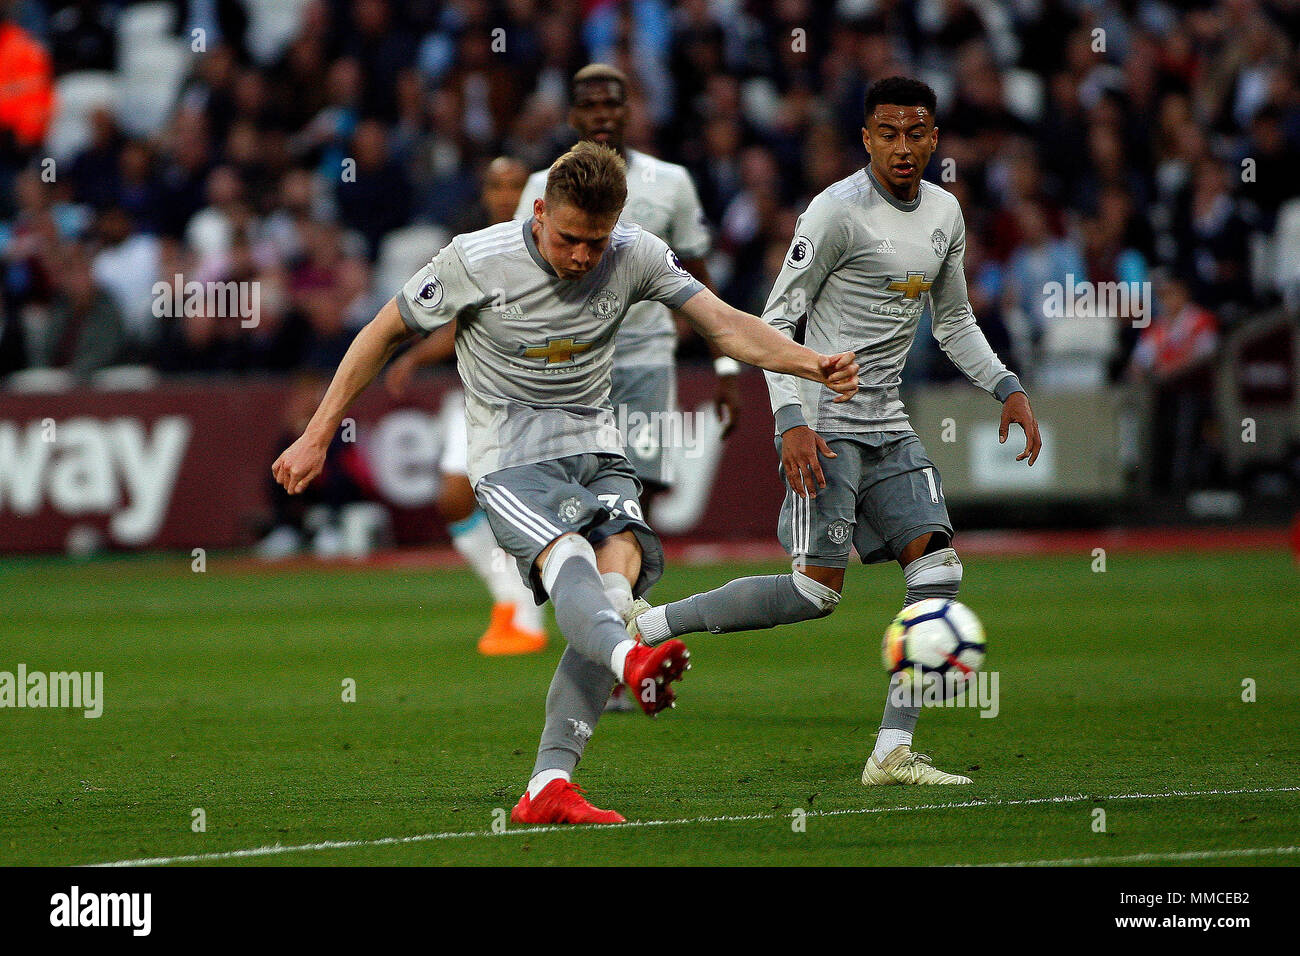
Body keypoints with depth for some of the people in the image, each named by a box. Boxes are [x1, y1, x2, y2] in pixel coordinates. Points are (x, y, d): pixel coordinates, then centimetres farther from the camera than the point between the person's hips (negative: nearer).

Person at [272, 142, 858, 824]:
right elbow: (385, 333, 2)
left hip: (595, 450, 4)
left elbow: (725, 325, -7)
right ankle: (632, 661, -69)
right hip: (511, 459, -4)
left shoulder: (635, 257, -1)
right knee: (568, 557, -33)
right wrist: (317, 437, 3)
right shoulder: (476, 261, -9)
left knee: (620, 564, -24)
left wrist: (812, 364, -25)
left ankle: (548, 787, -25)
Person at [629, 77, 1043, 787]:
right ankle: (648, 625, 1)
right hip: (825, 423, -7)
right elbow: (775, 320, -12)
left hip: (886, 424, 7)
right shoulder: (838, 211, -13)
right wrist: (792, 419, -22)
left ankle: (893, 752, -8)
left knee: (937, 565, -8)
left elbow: (954, 321, 25)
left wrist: (1007, 388, 12)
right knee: (817, 591, -13)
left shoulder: (945, 214, 11)